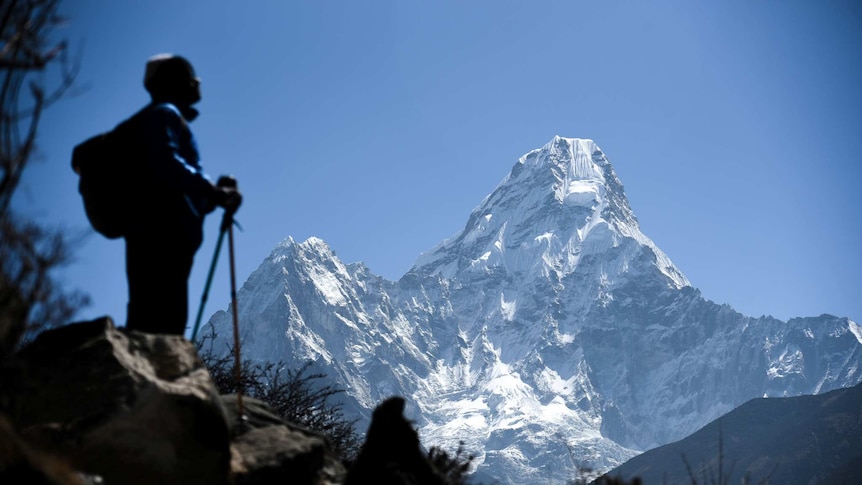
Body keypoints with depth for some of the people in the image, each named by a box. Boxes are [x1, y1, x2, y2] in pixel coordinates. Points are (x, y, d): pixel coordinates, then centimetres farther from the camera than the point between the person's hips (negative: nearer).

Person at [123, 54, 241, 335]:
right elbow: (166, 164, -19)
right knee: (161, 323, -17)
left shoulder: (168, 117, 28)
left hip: (163, 237, 10)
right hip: (162, 235, -10)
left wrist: (213, 196, 16)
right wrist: (214, 190, -17)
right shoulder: (164, 115, 0)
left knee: (150, 323, 6)